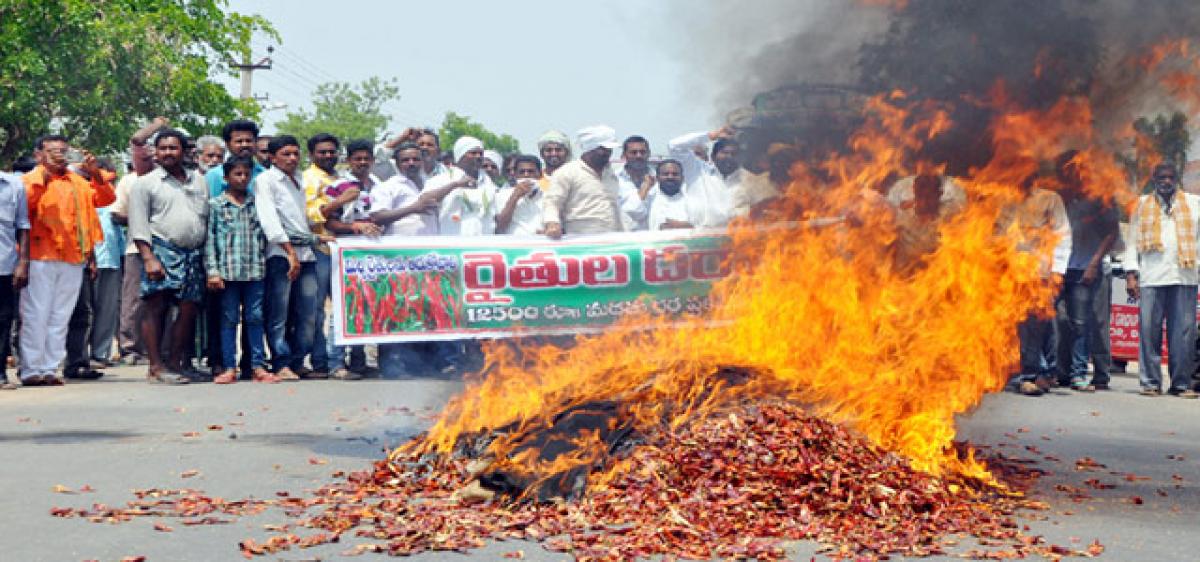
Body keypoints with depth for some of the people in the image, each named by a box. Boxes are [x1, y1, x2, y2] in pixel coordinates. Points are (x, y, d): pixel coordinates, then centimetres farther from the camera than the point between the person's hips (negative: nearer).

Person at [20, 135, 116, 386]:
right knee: (36, 316, -5)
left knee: (60, 318, 7)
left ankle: (49, 369, 11)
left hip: (72, 261, 5)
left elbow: (106, 198, 8)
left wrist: (96, 174, -5)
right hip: (40, 259, -5)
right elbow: (24, 201, -16)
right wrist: (43, 174, -21)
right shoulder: (32, 180, 4)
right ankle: (31, 370, -2)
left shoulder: (78, 182, 17)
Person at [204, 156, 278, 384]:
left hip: (255, 271, 2)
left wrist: (264, 263, 4)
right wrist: (212, 271, -5)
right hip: (228, 271, -2)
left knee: (255, 318, 3)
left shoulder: (257, 204, 12)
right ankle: (229, 368, 5)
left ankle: (259, 366, 6)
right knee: (229, 319, 2)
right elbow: (209, 240, 2)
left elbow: (264, 235, 14)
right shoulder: (215, 205, 5)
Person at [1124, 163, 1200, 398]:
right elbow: (1133, 240, 11)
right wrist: (1131, 274, 1)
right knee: (1149, 330, -4)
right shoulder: (1142, 205, 16)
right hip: (1151, 278, 0)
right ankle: (1150, 383, 1)